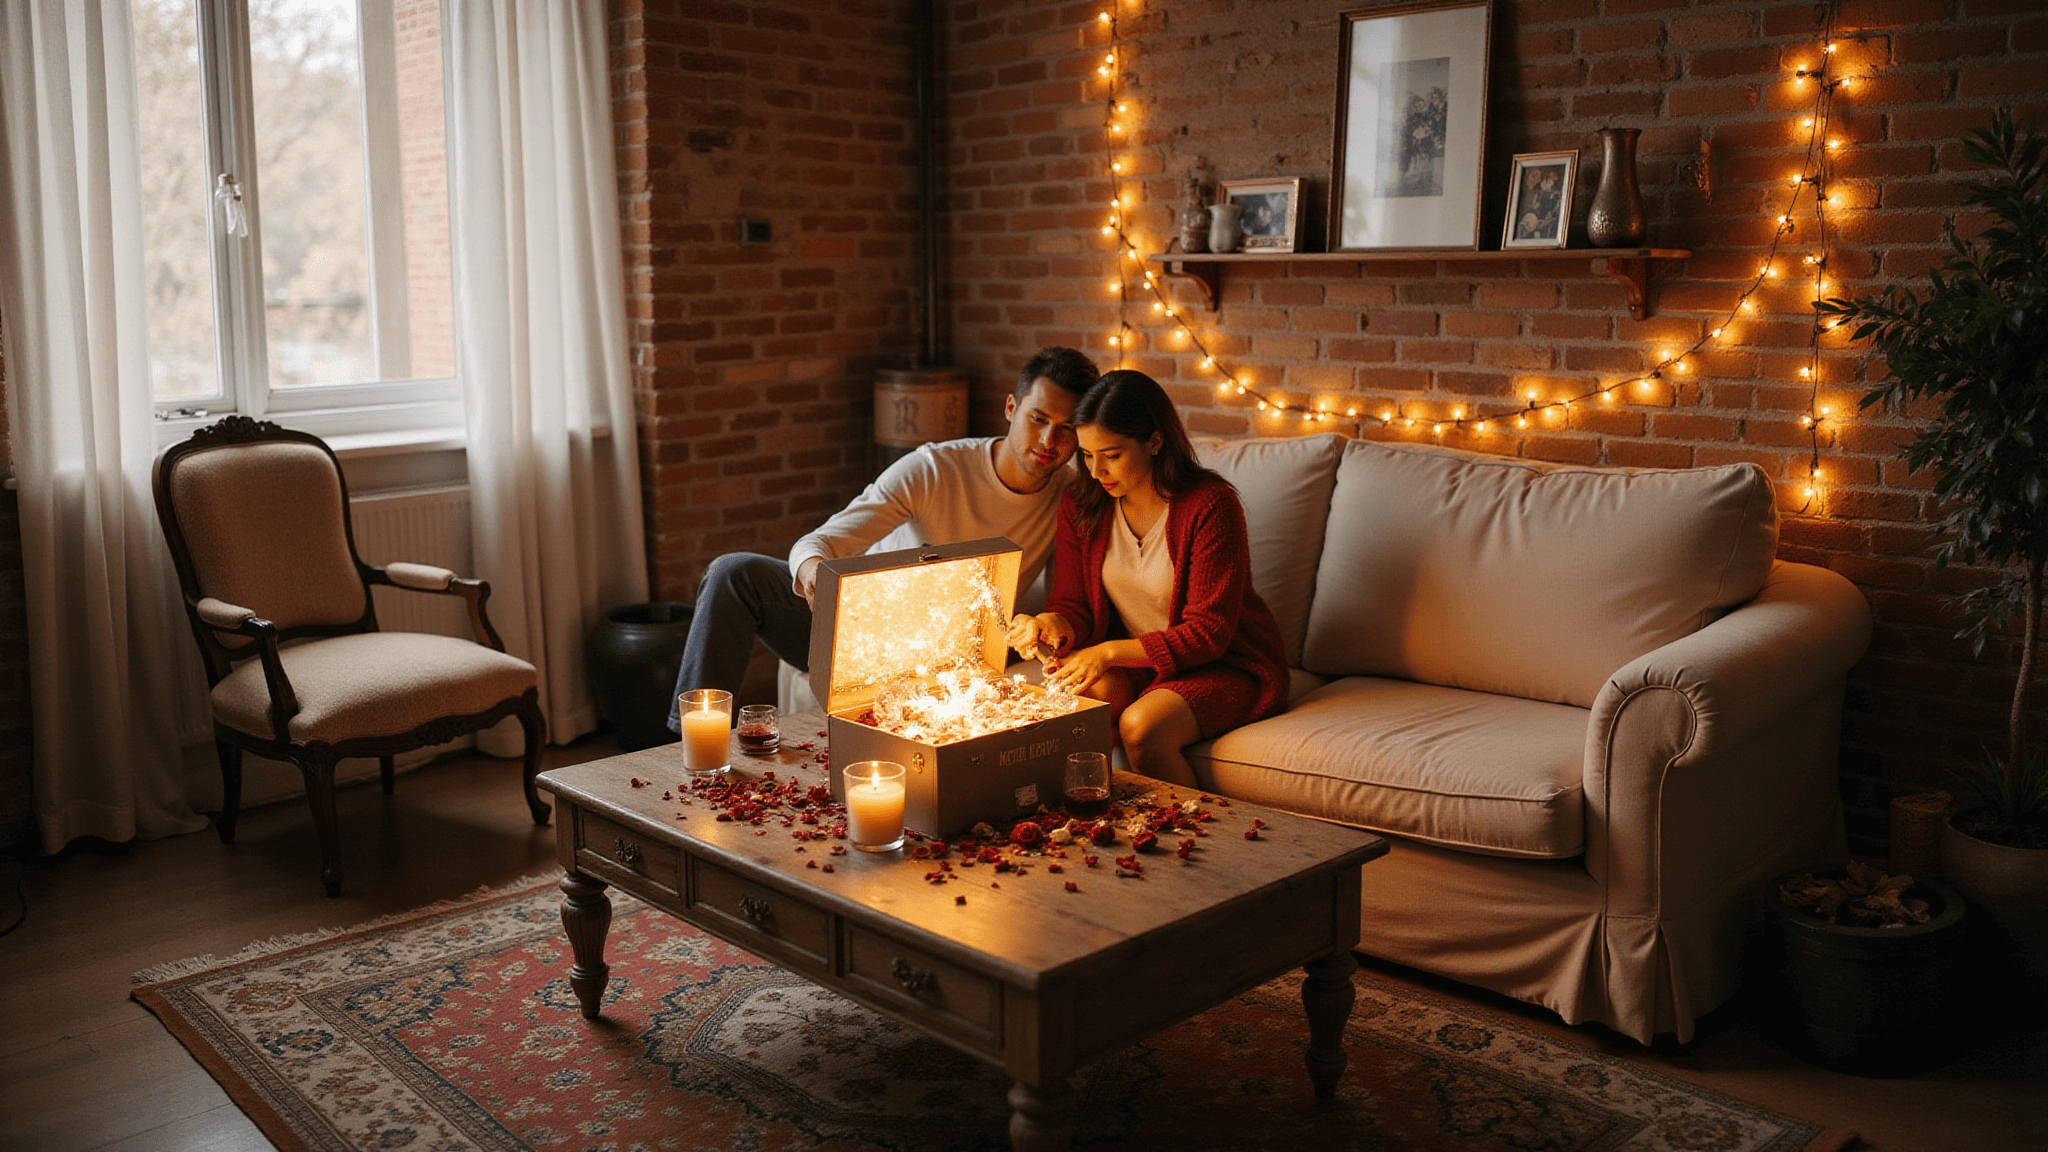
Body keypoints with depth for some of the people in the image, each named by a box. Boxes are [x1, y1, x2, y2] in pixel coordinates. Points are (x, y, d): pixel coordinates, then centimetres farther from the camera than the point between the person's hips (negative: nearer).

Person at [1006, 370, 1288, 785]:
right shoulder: (1081, 505, -1)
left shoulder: (1210, 505, -19)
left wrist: (1111, 651, -29)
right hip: (1136, 663, 5)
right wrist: (1051, 625, -24)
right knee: (1089, 688, -28)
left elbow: (1208, 633, -19)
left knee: (1140, 725, -31)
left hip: (1227, 665, -4)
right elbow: (1073, 606, 2)